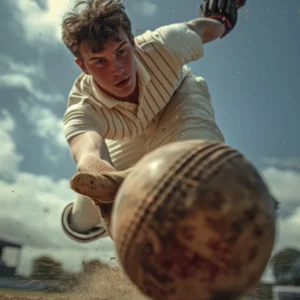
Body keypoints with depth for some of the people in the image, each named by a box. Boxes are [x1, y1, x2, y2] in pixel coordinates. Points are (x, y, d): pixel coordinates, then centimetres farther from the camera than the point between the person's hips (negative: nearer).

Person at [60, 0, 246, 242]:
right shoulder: (82, 112, -37)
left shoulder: (161, 46, -35)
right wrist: (116, 181, -83)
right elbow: (89, 156, -59)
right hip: (131, 139, 1)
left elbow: (199, 27, -12)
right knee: (82, 225, 6)